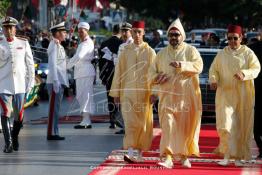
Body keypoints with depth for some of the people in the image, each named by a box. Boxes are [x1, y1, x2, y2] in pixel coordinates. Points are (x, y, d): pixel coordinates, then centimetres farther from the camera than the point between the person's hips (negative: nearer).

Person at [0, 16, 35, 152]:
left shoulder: (23, 43, 6)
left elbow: (30, 64, 9)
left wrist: (30, 82, 5)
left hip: (19, 84, 2)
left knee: (19, 115, 5)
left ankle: (15, 137, 31)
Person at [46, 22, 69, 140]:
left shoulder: (58, 46, 18)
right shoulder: (54, 45, -11)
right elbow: (52, 64, -19)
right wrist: (56, 81, -23)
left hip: (59, 81, 10)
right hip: (55, 82, -10)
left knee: (56, 108, 11)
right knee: (54, 108, -8)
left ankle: (54, 133, 15)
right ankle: (51, 133, -7)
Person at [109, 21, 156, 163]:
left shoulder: (150, 52, 4)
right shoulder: (125, 51, 7)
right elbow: (118, 73, 8)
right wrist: (115, 93, 6)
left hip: (144, 93, 0)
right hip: (128, 92, 0)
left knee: (143, 123, 4)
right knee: (130, 122, -11)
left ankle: (140, 153, 15)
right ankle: (130, 152, -16)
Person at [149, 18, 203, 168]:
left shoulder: (190, 50, 4)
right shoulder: (162, 53, 13)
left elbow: (198, 66, -12)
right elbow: (152, 72, 15)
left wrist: (182, 65, -27)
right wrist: (157, 77, -8)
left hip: (185, 96, -1)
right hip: (168, 96, 2)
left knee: (185, 126, 4)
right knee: (168, 125, -10)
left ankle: (184, 156, 20)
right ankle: (168, 157, -14)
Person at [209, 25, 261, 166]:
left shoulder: (248, 53, 2)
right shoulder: (222, 54, 9)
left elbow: (256, 68, -6)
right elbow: (213, 69, 10)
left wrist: (244, 74, -25)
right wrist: (213, 80, -11)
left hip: (243, 95, -1)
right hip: (225, 93, 1)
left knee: (242, 125, 2)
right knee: (225, 124, -12)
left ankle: (239, 156, 11)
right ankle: (226, 155, -7)